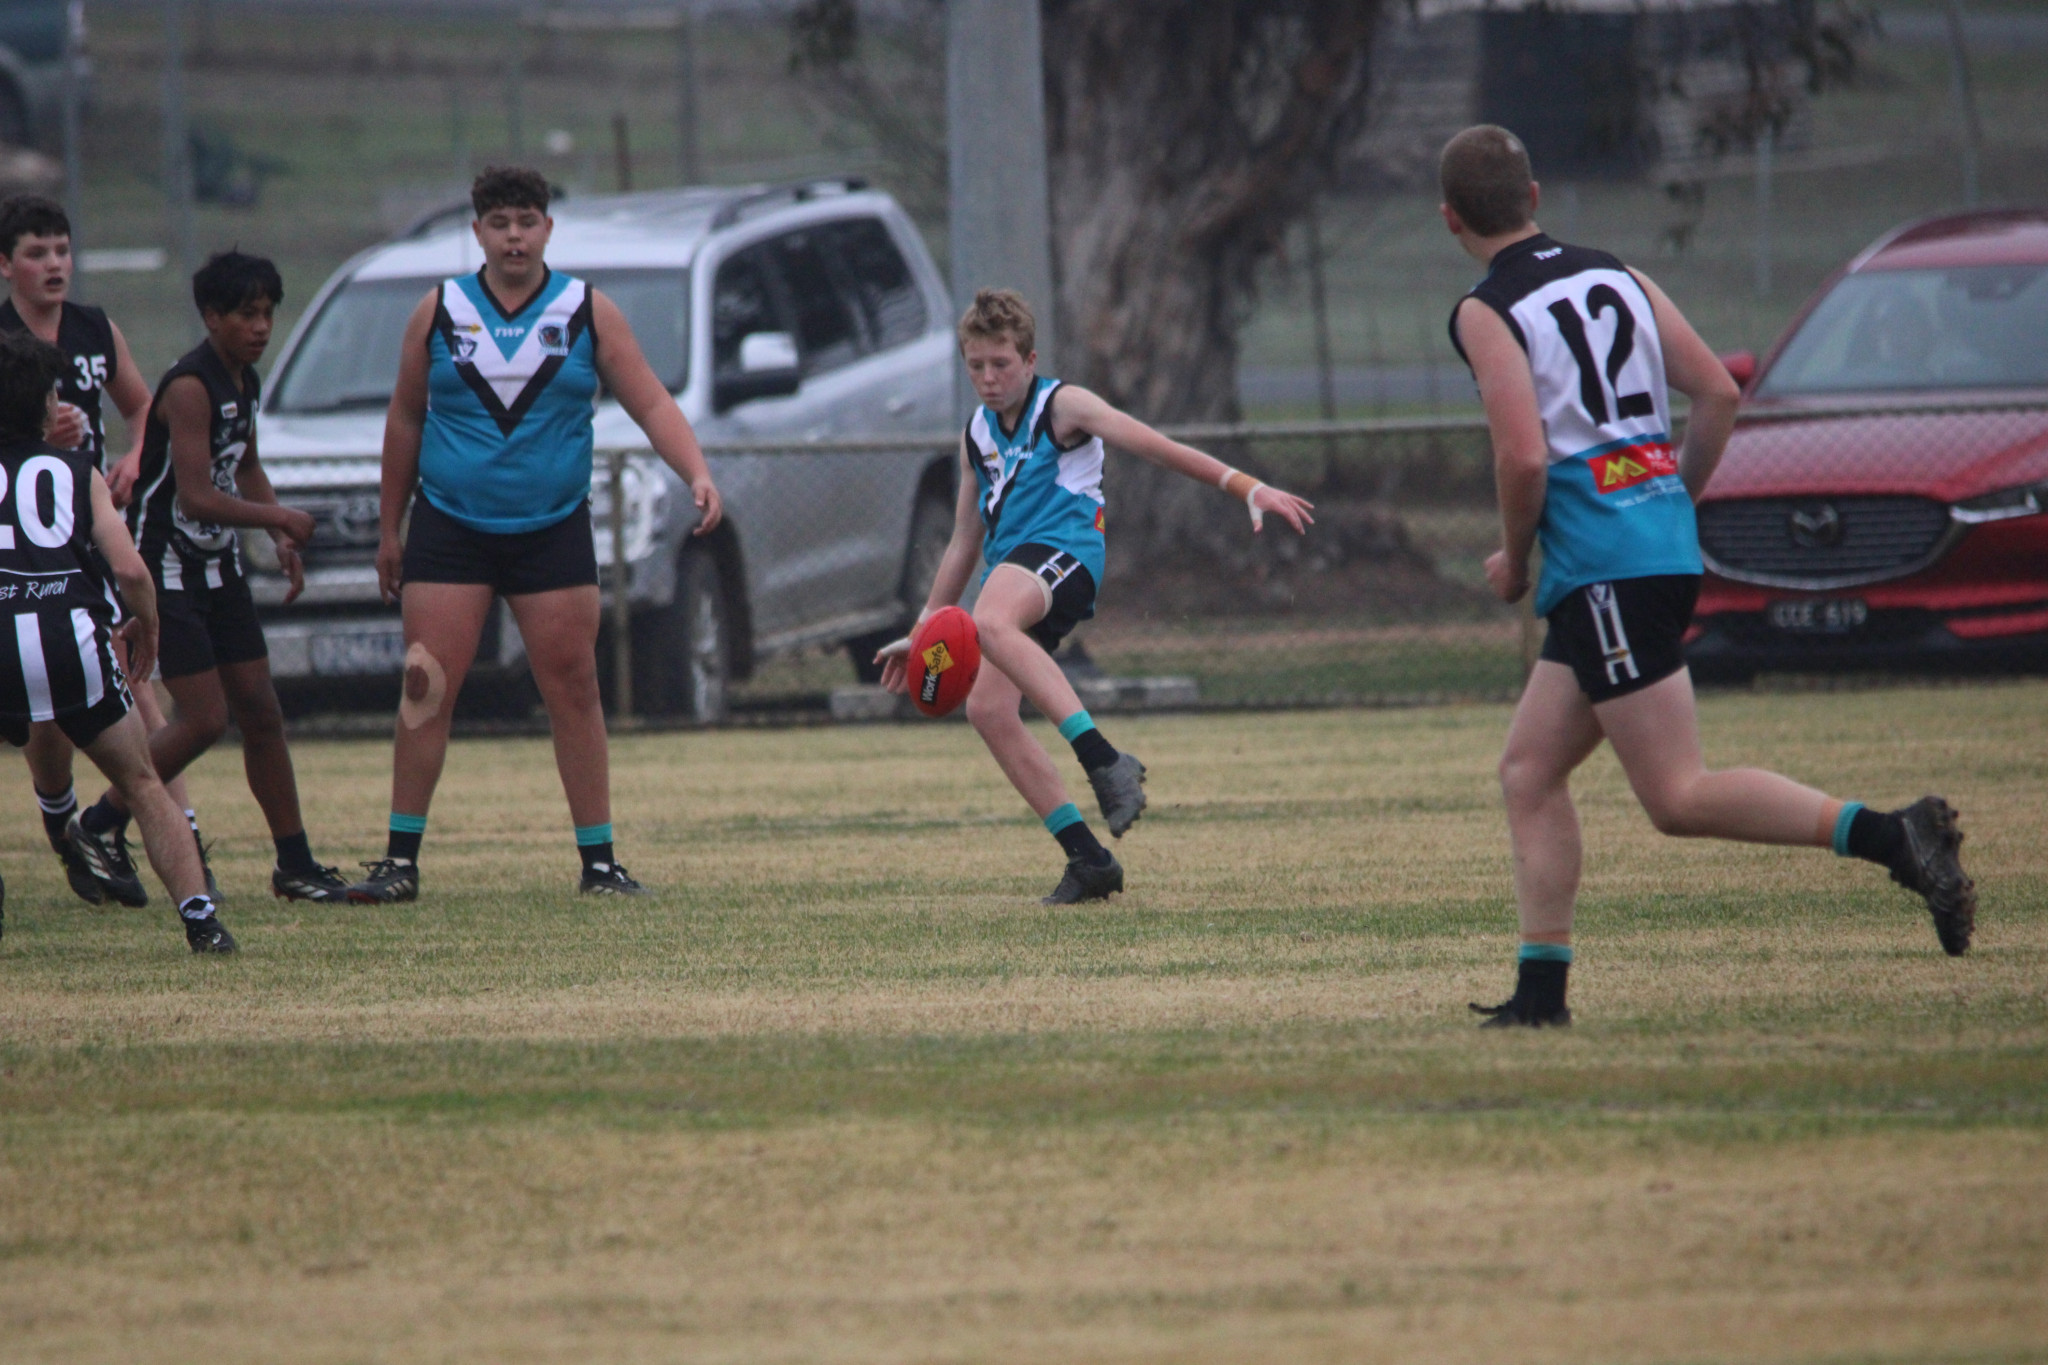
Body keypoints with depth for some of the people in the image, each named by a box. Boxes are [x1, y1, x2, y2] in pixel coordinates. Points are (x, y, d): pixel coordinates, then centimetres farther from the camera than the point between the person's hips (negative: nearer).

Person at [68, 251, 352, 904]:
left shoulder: (244, 382, 7)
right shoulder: (190, 387, -21)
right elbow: (196, 496, -26)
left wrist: (281, 540, 11)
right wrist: (281, 519, -16)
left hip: (218, 566, 8)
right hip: (166, 572, -8)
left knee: (261, 713, 6)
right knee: (206, 717, -11)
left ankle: (295, 864, 11)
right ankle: (101, 826, 6)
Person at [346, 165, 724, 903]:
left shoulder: (588, 313, 2)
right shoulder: (440, 311, 4)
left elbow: (652, 404, 1)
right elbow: (405, 419, 13)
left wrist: (698, 475, -16)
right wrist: (390, 529, 14)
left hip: (553, 531, 0)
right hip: (450, 529, 0)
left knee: (574, 691, -1)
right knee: (426, 690, -6)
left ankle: (599, 861, 6)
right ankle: (400, 860, 0)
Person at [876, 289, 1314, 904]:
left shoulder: (1061, 405, 2)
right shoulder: (977, 435, 22)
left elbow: (1158, 448, -6)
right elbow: (964, 544, 29)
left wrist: (1248, 488, -15)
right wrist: (922, 633, 29)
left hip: (1062, 552, -8)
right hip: (1010, 571, 8)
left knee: (992, 623, -39)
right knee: (987, 709, -12)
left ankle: (1105, 761, -47)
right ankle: (1089, 859, -9)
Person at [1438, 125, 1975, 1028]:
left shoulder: (1487, 314, -7)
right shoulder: (1614, 277, 14)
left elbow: (1524, 456, -17)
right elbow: (1718, 392, 11)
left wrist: (1512, 561, 0)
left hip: (1602, 566, -9)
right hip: (1664, 541, 9)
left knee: (1678, 799, -10)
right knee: (1529, 771, 12)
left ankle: (1893, 836, -21)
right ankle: (1540, 989, 7)